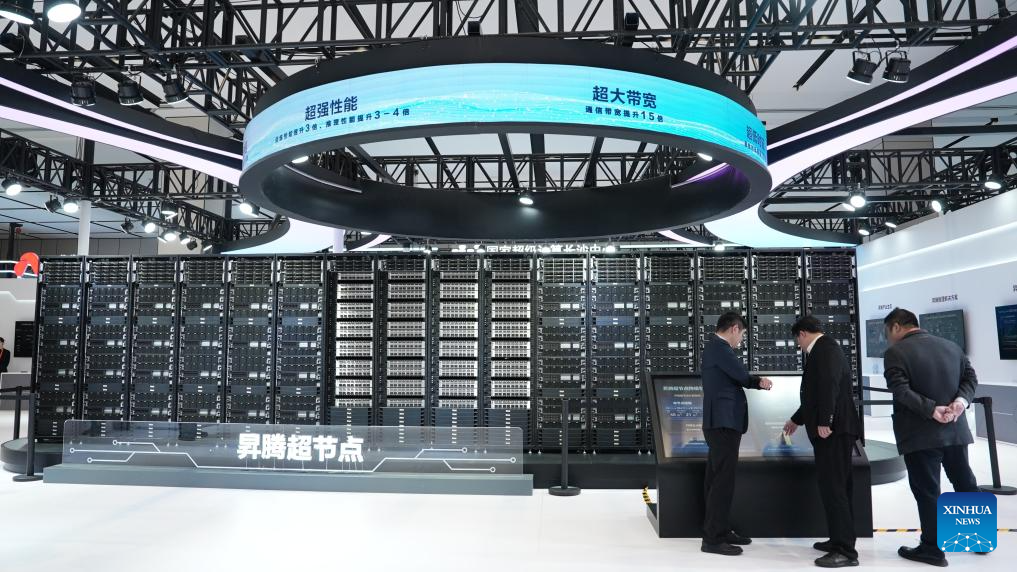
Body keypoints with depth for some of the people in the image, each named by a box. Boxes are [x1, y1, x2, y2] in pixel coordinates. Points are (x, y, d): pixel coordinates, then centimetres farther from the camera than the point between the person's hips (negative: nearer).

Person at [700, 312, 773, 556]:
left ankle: (718, 530, 23)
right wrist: (758, 380, 7)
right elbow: (742, 375, -15)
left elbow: (738, 378, 17)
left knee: (717, 479, 14)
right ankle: (713, 538, -3)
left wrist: (757, 381, 1)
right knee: (723, 480, -7)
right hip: (724, 422, -11)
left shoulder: (715, 347, 18)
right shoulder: (719, 347, -14)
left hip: (720, 422, 11)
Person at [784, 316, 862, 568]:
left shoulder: (825, 348, -9)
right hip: (833, 429, 10)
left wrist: (824, 422, -25)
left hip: (833, 428, -10)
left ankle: (845, 551, -7)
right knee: (836, 486, 14)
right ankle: (841, 540, 21)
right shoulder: (823, 350, 22)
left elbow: (830, 385, -22)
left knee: (833, 487, -10)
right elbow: (816, 391, 29)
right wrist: (797, 419, 38)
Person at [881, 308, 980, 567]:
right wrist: (961, 400, -9)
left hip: (920, 434, -6)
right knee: (965, 484, 21)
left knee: (927, 492, 2)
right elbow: (971, 377, 4)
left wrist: (931, 409, -20)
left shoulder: (895, 353, -11)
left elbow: (901, 391, -21)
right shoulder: (952, 346, 10)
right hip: (955, 430, 7)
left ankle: (932, 549, 10)